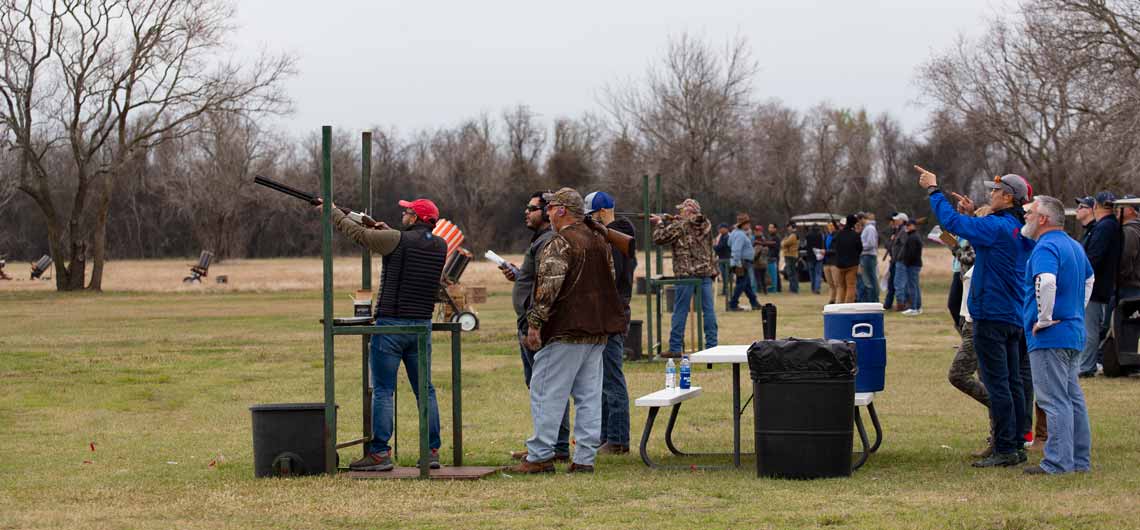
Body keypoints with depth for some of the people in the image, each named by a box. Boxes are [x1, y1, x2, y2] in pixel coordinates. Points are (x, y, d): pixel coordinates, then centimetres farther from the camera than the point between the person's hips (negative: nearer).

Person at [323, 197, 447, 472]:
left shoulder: (397, 240, -13)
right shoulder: (441, 247, 5)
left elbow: (357, 233, -4)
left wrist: (332, 212, 10)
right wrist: (387, 231, 20)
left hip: (391, 325, -6)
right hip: (422, 325, 6)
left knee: (383, 391, -2)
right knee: (425, 390, 11)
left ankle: (379, 453, -3)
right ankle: (432, 450, 12)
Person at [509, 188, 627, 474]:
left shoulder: (559, 244, -12)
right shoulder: (600, 241, 15)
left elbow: (548, 287, -20)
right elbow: (610, 281, 22)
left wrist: (535, 323, -16)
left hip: (566, 331, -8)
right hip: (598, 330, 8)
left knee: (546, 392, -2)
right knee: (589, 395, 8)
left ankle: (540, 456, -2)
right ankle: (585, 458, 7)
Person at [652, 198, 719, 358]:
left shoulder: (680, 226, -8)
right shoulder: (705, 225, 10)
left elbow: (659, 238, -3)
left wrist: (660, 223, 14)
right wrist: (666, 220, 20)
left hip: (686, 274, -5)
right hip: (706, 273, 5)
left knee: (680, 312, 0)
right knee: (708, 310, 6)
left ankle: (675, 348, 1)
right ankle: (711, 346, 7)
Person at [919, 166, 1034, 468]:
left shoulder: (998, 227, -17)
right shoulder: (1020, 229, 12)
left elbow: (952, 222, -16)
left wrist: (933, 190, -5)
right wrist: (971, 215, 20)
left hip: (992, 317, -9)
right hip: (1014, 317, 9)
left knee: (997, 384, -7)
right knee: (1012, 383, 12)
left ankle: (1005, 450, -6)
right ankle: (1017, 446, 17)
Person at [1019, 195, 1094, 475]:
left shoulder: (1046, 248, -15)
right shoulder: (1074, 246, 16)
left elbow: (1046, 282, -34)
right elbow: (1089, 279, 32)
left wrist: (1044, 319, -23)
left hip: (1049, 337, -10)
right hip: (1074, 334, 10)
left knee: (1054, 400, -8)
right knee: (1073, 398, 14)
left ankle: (1058, 462, -7)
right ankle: (1079, 460, 18)